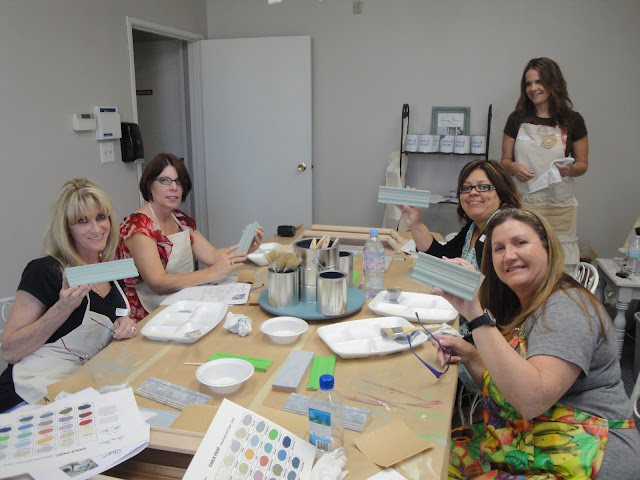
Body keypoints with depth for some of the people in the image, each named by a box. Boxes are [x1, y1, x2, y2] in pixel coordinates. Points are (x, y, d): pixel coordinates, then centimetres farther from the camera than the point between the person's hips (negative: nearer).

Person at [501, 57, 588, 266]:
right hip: (522, 204, 1)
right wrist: (514, 167, -11)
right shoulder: (517, 119, 8)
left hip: (559, 208, 0)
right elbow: (505, 161, 12)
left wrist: (570, 169, -11)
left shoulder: (573, 120, 5)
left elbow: (583, 164, 11)